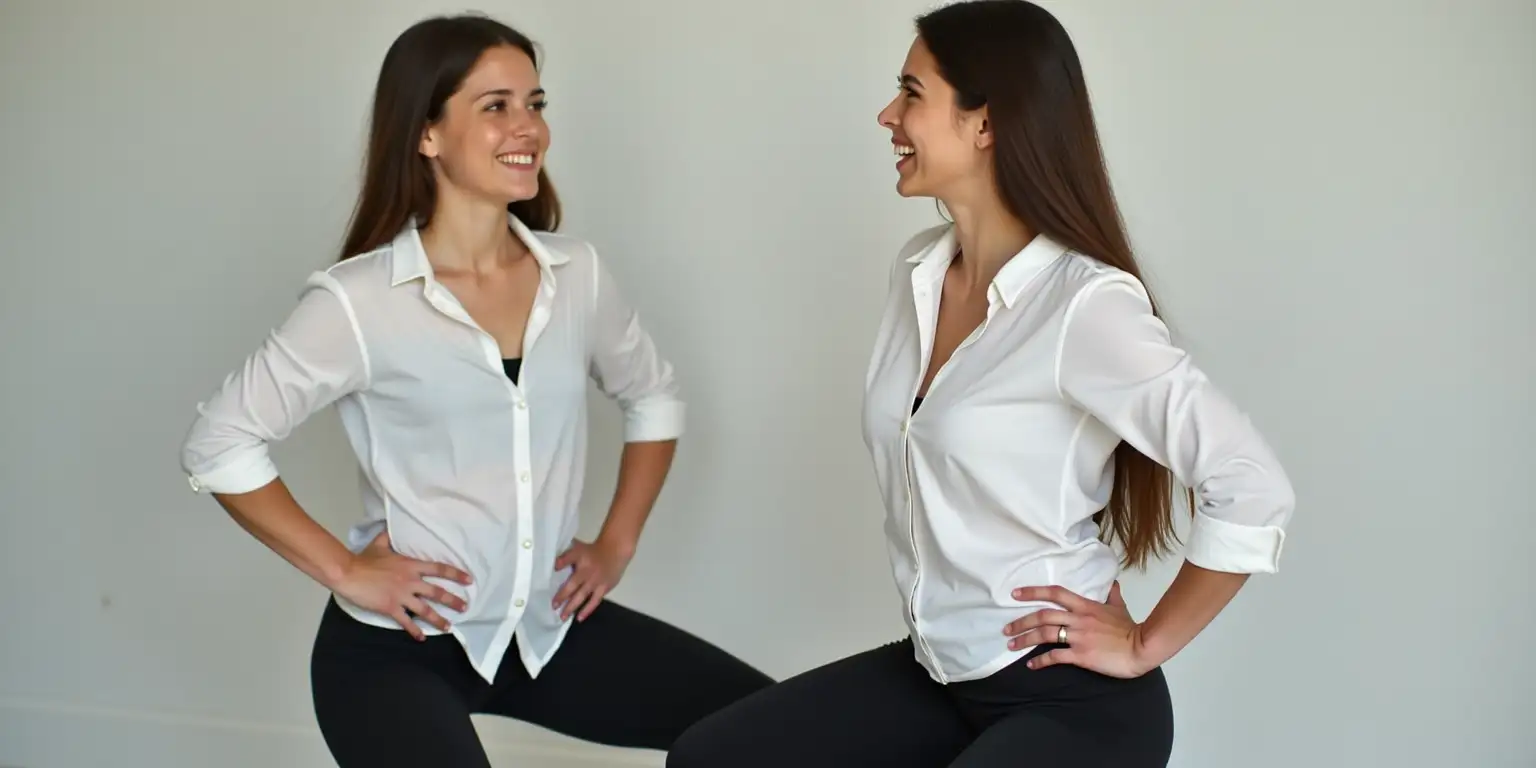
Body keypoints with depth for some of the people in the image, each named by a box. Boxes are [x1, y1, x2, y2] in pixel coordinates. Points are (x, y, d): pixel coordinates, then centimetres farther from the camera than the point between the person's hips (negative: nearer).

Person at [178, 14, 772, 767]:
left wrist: (616, 543, 8)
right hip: (396, 646, -5)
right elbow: (218, 445, -8)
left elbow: (654, 397, 17)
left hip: (550, 626, 5)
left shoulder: (576, 274, 1)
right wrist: (344, 571, -10)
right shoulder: (359, 300, -13)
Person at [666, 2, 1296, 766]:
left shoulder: (1083, 304, -20)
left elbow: (1254, 489, -23)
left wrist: (1147, 645, -14)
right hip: (936, 671, 8)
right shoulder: (917, 271, 4)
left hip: (1072, 702, -8)